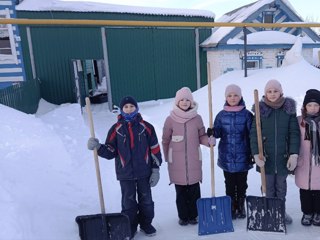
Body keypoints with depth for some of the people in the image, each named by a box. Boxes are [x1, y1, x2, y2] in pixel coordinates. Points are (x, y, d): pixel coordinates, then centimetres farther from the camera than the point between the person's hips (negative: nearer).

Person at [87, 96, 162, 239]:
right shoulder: (116, 129, -3)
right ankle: (130, 227, 30)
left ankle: (146, 224, 35)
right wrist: (98, 147, -18)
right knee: (128, 201, 11)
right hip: (125, 173, 0)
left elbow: (154, 149, 1)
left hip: (144, 172, 1)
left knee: (146, 200, 14)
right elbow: (111, 152, 0)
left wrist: (155, 169, -1)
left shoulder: (146, 127, -2)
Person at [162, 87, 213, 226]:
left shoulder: (197, 118, -1)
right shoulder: (170, 119, -5)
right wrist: (167, 158, 6)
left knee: (194, 190, 9)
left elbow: (202, 137, 6)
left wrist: (210, 140, -14)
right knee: (180, 190, 9)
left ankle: (193, 215, 28)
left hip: (194, 160, 1)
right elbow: (165, 141, 2)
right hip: (177, 162, -1)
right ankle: (183, 216, 27)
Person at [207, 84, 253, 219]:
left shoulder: (247, 115, -4)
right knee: (229, 184, 13)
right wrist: (212, 133, -22)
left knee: (242, 184, 14)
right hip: (227, 157, 1)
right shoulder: (221, 115, 1)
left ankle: (241, 208, 31)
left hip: (242, 157, -1)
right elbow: (218, 132, 1)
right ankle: (231, 208, 26)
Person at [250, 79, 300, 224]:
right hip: (266, 156, -1)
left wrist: (294, 154, -12)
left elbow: (294, 133, -4)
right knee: (269, 187, 12)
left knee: (281, 186, 16)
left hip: (283, 157, 1)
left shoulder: (289, 109, -2)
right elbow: (254, 134, -7)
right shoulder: (261, 110, -4)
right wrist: (256, 154, -15)